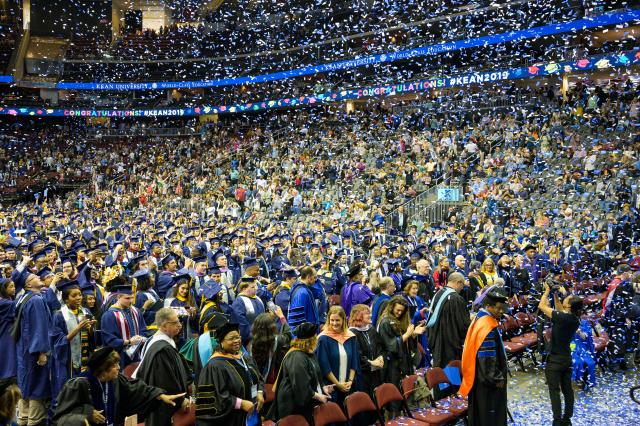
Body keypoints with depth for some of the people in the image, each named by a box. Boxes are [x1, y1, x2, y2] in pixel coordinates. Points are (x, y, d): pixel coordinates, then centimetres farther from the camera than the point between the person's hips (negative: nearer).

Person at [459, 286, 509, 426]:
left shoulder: (480, 318, 7)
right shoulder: (487, 327, -24)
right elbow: (488, 358, -25)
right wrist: (497, 379, -16)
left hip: (479, 377, 10)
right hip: (488, 380, -10)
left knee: (480, 414, 19)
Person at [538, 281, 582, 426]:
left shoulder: (562, 318, -23)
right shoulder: (575, 319, -2)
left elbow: (542, 306, -17)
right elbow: (559, 310, 17)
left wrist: (547, 291, -5)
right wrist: (555, 294, 11)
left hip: (554, 360, -7)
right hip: (567, 359, 7)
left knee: (554, 391, -2)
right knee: (567, 390, 14)